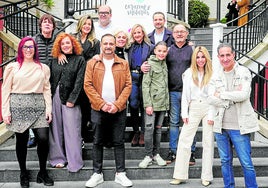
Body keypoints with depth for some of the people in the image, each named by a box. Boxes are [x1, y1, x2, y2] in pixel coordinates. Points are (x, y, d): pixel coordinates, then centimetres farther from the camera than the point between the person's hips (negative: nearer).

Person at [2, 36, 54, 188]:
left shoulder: (43, 68, 11)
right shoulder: (12, 67, 6)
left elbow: (47, 90, 10)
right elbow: (6, 90, 4)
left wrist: (49, 109, 2)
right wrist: (5, 112, -2)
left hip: (38, 107, 1)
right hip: (18, 107, -1)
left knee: (43, 139, -8)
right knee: (21, 141, 4)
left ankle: (43, 172, 12)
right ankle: (23, 173, 23)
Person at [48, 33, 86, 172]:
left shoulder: (79, 60, 3)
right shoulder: (54, 60, 14)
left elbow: (79, 81, -5)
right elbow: (49, 80, 11)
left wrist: (72, 99, -11)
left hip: (70, 99, -4)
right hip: (54, 97, 4)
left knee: (72, 131, -4)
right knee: (56, 128, 6)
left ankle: (74, 162, 2)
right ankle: (58, 158, 17)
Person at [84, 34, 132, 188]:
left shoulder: (123, 64, 6)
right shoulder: (92, 63, 5)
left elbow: (128, 85, 1)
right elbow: (88, 85, -2)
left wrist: (117, 104, -11)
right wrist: (102, 104, -11)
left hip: (119, 110, 0)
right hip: (98, 110, 0)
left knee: (119, 142, 7)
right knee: (98, 142, 8)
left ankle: (120, 173, 16)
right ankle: (97, 174, 18)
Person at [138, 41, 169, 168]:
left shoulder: (164, 64, 11)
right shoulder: (150, 64, -7)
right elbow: (145, 85, -10)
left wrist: (167, 101, 6)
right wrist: (147, 104, -15)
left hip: (163, 103, 6)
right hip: (152, 102, -6)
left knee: (158, 129, 11)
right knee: (149, 128, -6)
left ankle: (156, 154, 19)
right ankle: (148, 155, 5)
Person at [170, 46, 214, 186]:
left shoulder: (212, 73, -1)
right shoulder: (189, 73, 5)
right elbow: (185, 94, 4)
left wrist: (212, 114, -10)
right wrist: (184, 113, -1)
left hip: (208, 108, -2)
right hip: (193, 108, 2)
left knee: (208, 142, 5)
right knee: (184, 140, -2)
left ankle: (206, 176, 13)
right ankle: (180, 176, 5)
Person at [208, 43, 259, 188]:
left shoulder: (244, 72, -3)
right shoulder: (215, 76, 7)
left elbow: (244, 95, -19)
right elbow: (211, 99, -6)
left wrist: (222, 94, -9)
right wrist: (234, 97, -13)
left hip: (239, 126, -4)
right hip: (221, 126, 4)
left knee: (246, 163, 2)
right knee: (225, 161, 15)